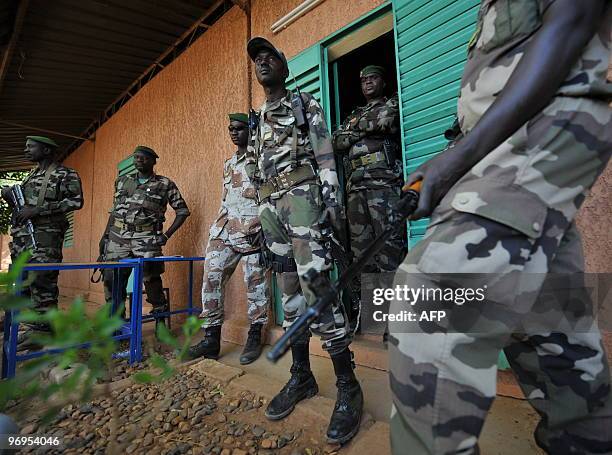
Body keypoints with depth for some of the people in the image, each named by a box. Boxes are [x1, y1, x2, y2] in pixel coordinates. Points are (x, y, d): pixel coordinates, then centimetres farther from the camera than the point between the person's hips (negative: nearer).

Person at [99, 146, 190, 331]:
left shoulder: (166, 184, 3)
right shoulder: (122, 181, 16)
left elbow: (183, 211, 4)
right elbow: (114, 211, 20)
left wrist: (167, 235, -3)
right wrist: (105, 235, 13)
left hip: (147, 240, -4)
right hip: (118, 237, 4)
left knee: (151, 280, -5)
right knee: (112, 279, 4)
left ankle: (160, 319, 11)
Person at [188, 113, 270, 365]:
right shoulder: (228, 164, 24)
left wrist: (264, 228, -17)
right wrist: (218, 227, 19)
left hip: (252, 230, -7)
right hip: (223, 229, 7)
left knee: (256, 284, 0)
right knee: (211, 278, -1)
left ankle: (254, 339, 13)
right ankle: (211, 339, 8)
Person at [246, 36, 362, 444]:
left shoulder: (305, 104, 10)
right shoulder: (258, 120, 26)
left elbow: (325, 154, -1)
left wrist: (331, 198, -14)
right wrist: (263, 215, 17)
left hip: (300, 196, -6)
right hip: (270, 206, 7)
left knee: (314, 288, -17)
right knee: (290, 290, 5)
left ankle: (348, 386, -7)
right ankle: (301, 376, 15)